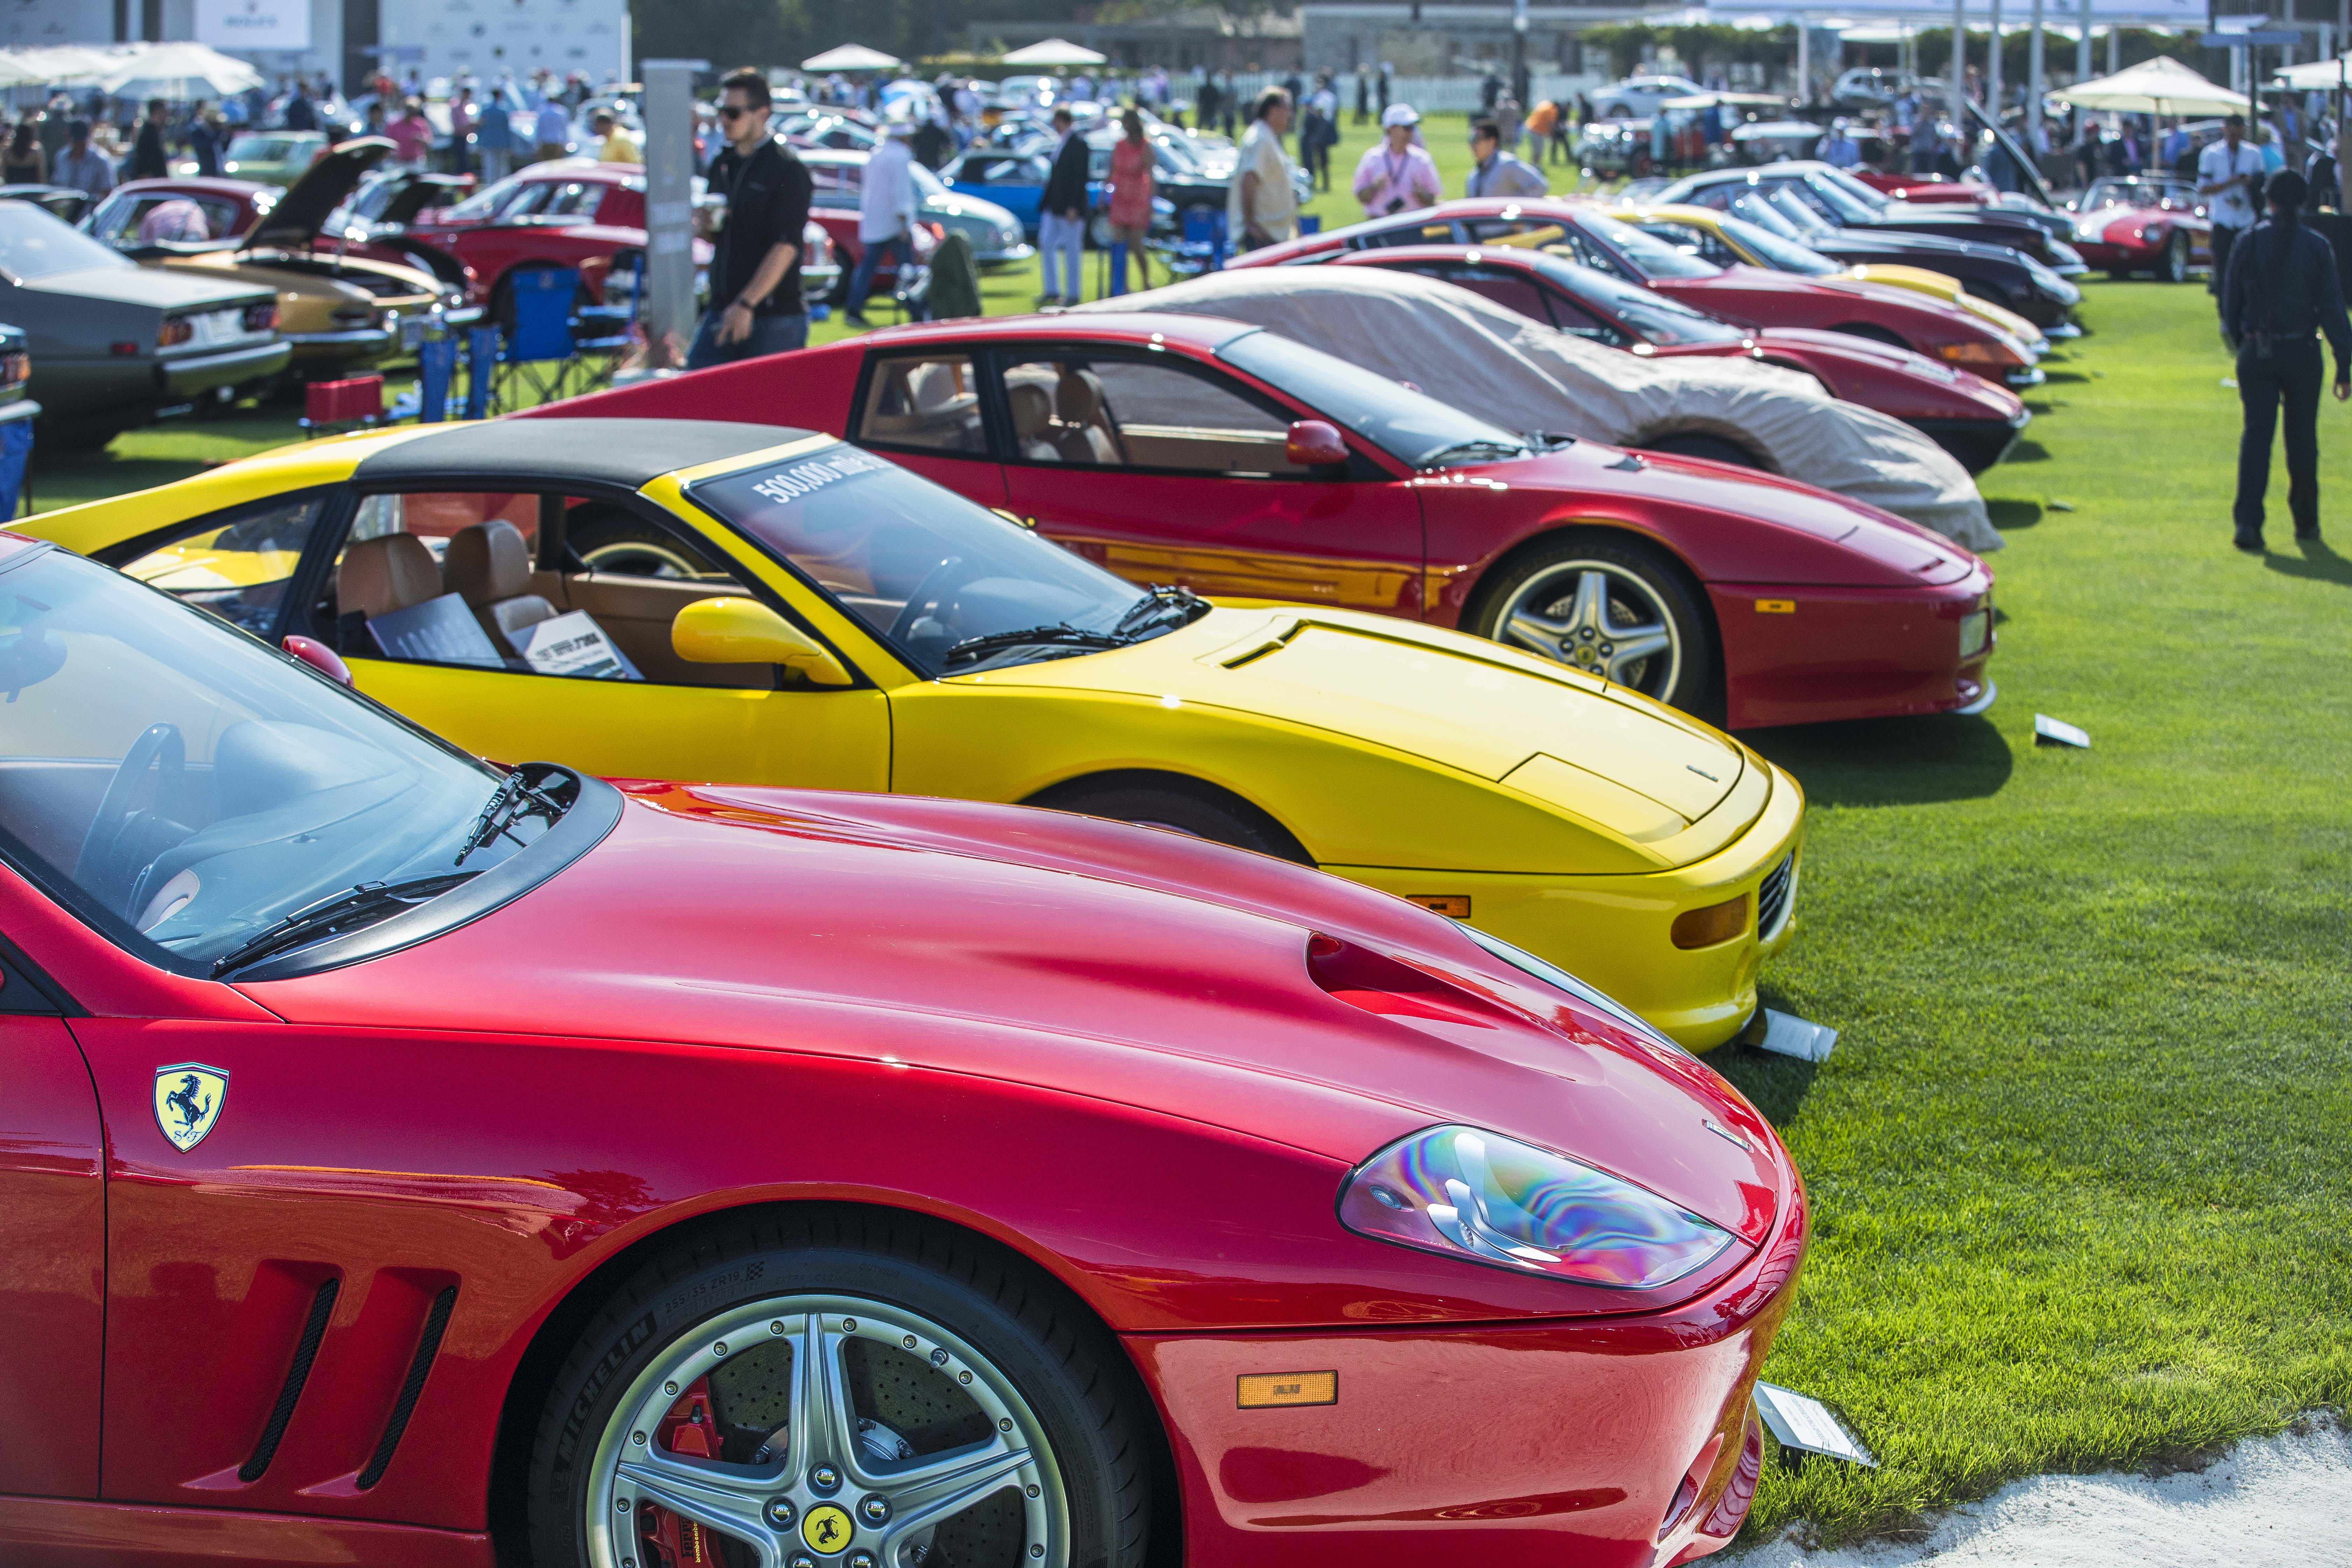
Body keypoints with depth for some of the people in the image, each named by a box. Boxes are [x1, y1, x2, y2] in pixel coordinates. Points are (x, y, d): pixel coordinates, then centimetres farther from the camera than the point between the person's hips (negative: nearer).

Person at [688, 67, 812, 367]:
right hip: (721, 310, 7)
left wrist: (747, 304, -23)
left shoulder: (788, 170, -8)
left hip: (775, 319, -7)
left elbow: (786, 247, -16)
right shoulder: (722, 165, 14)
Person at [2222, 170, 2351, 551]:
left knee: (2256, 435, 0)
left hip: (2256, 353, 1)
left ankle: (2248, 521, -14)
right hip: (2302, 354, 0)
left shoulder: (2247, 244, -3)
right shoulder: (2317, 247, -6)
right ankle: (2306, 522, 23)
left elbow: (2231, 304, 4)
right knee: (2302, 438, 12)